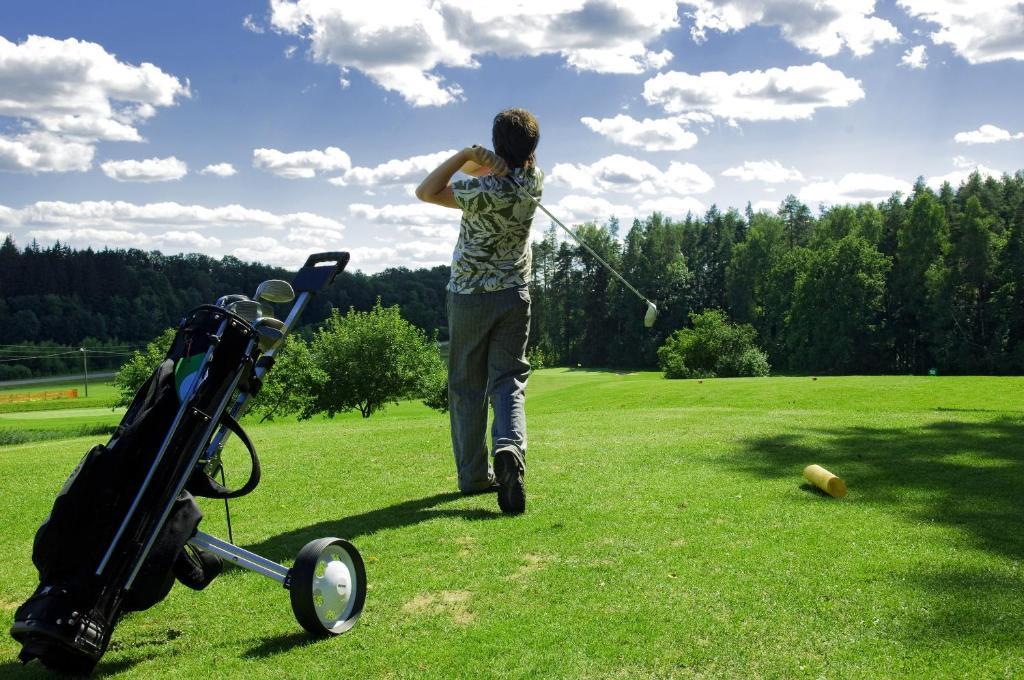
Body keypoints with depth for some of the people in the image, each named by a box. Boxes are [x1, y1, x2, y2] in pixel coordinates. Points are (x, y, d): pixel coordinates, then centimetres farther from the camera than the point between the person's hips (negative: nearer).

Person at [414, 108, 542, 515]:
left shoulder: (486, 190, -19)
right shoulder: (534, 181, -3)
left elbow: (425, 192, -8)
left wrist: (467, 154, -14)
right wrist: (480, 160, -9)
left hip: (469, 296, -3)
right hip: (514, 295, 3)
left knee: (466, 386, 8)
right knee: (508, 381, 3)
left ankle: (474, 474, 12)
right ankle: (509, 448, -25)